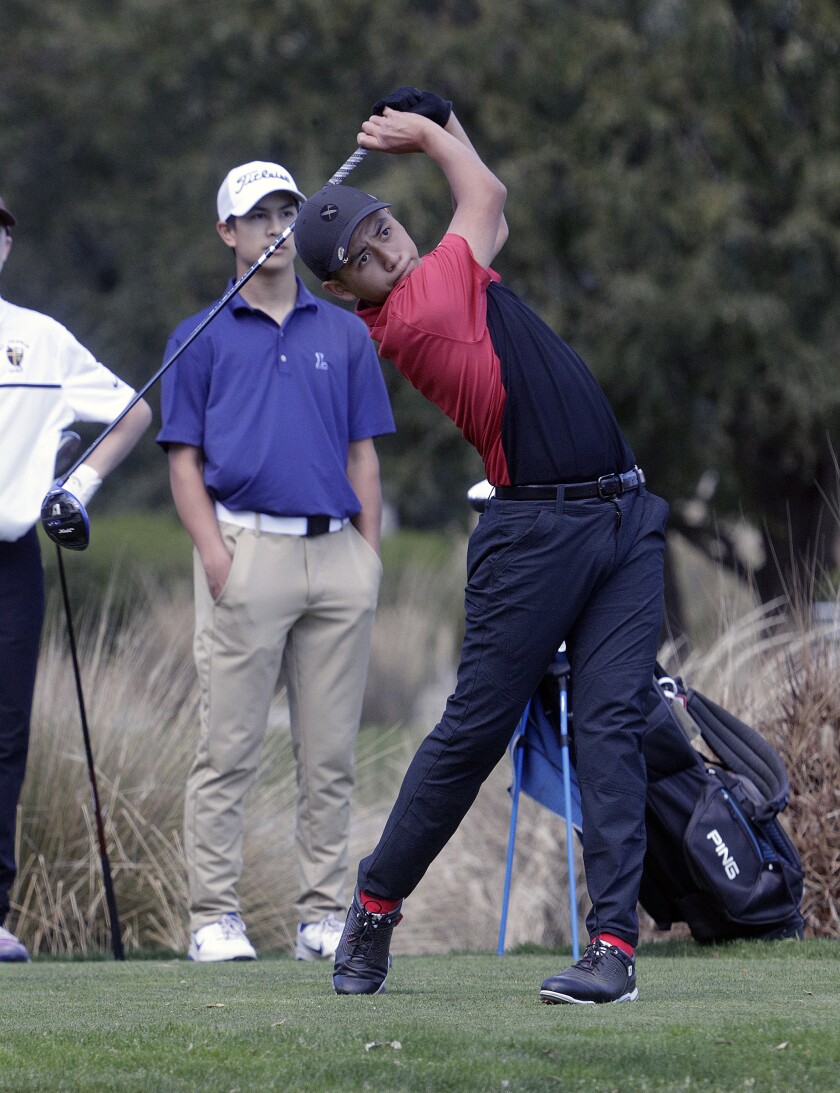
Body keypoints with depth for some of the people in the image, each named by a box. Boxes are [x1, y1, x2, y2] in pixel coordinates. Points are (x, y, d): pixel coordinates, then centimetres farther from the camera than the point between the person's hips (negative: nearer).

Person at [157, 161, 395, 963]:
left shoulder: (345, 334, 15)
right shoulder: (202, 338, 8)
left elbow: (363, 454, 15)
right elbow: (184, 460, 4)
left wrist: (370, 556, 5)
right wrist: (215, 556, -9)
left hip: (337, 551, 3)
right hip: (247, 549, -3)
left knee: (330, 754, 4)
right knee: (228, 748, -4)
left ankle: (324, 913, 8)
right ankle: (214, 915, 0)